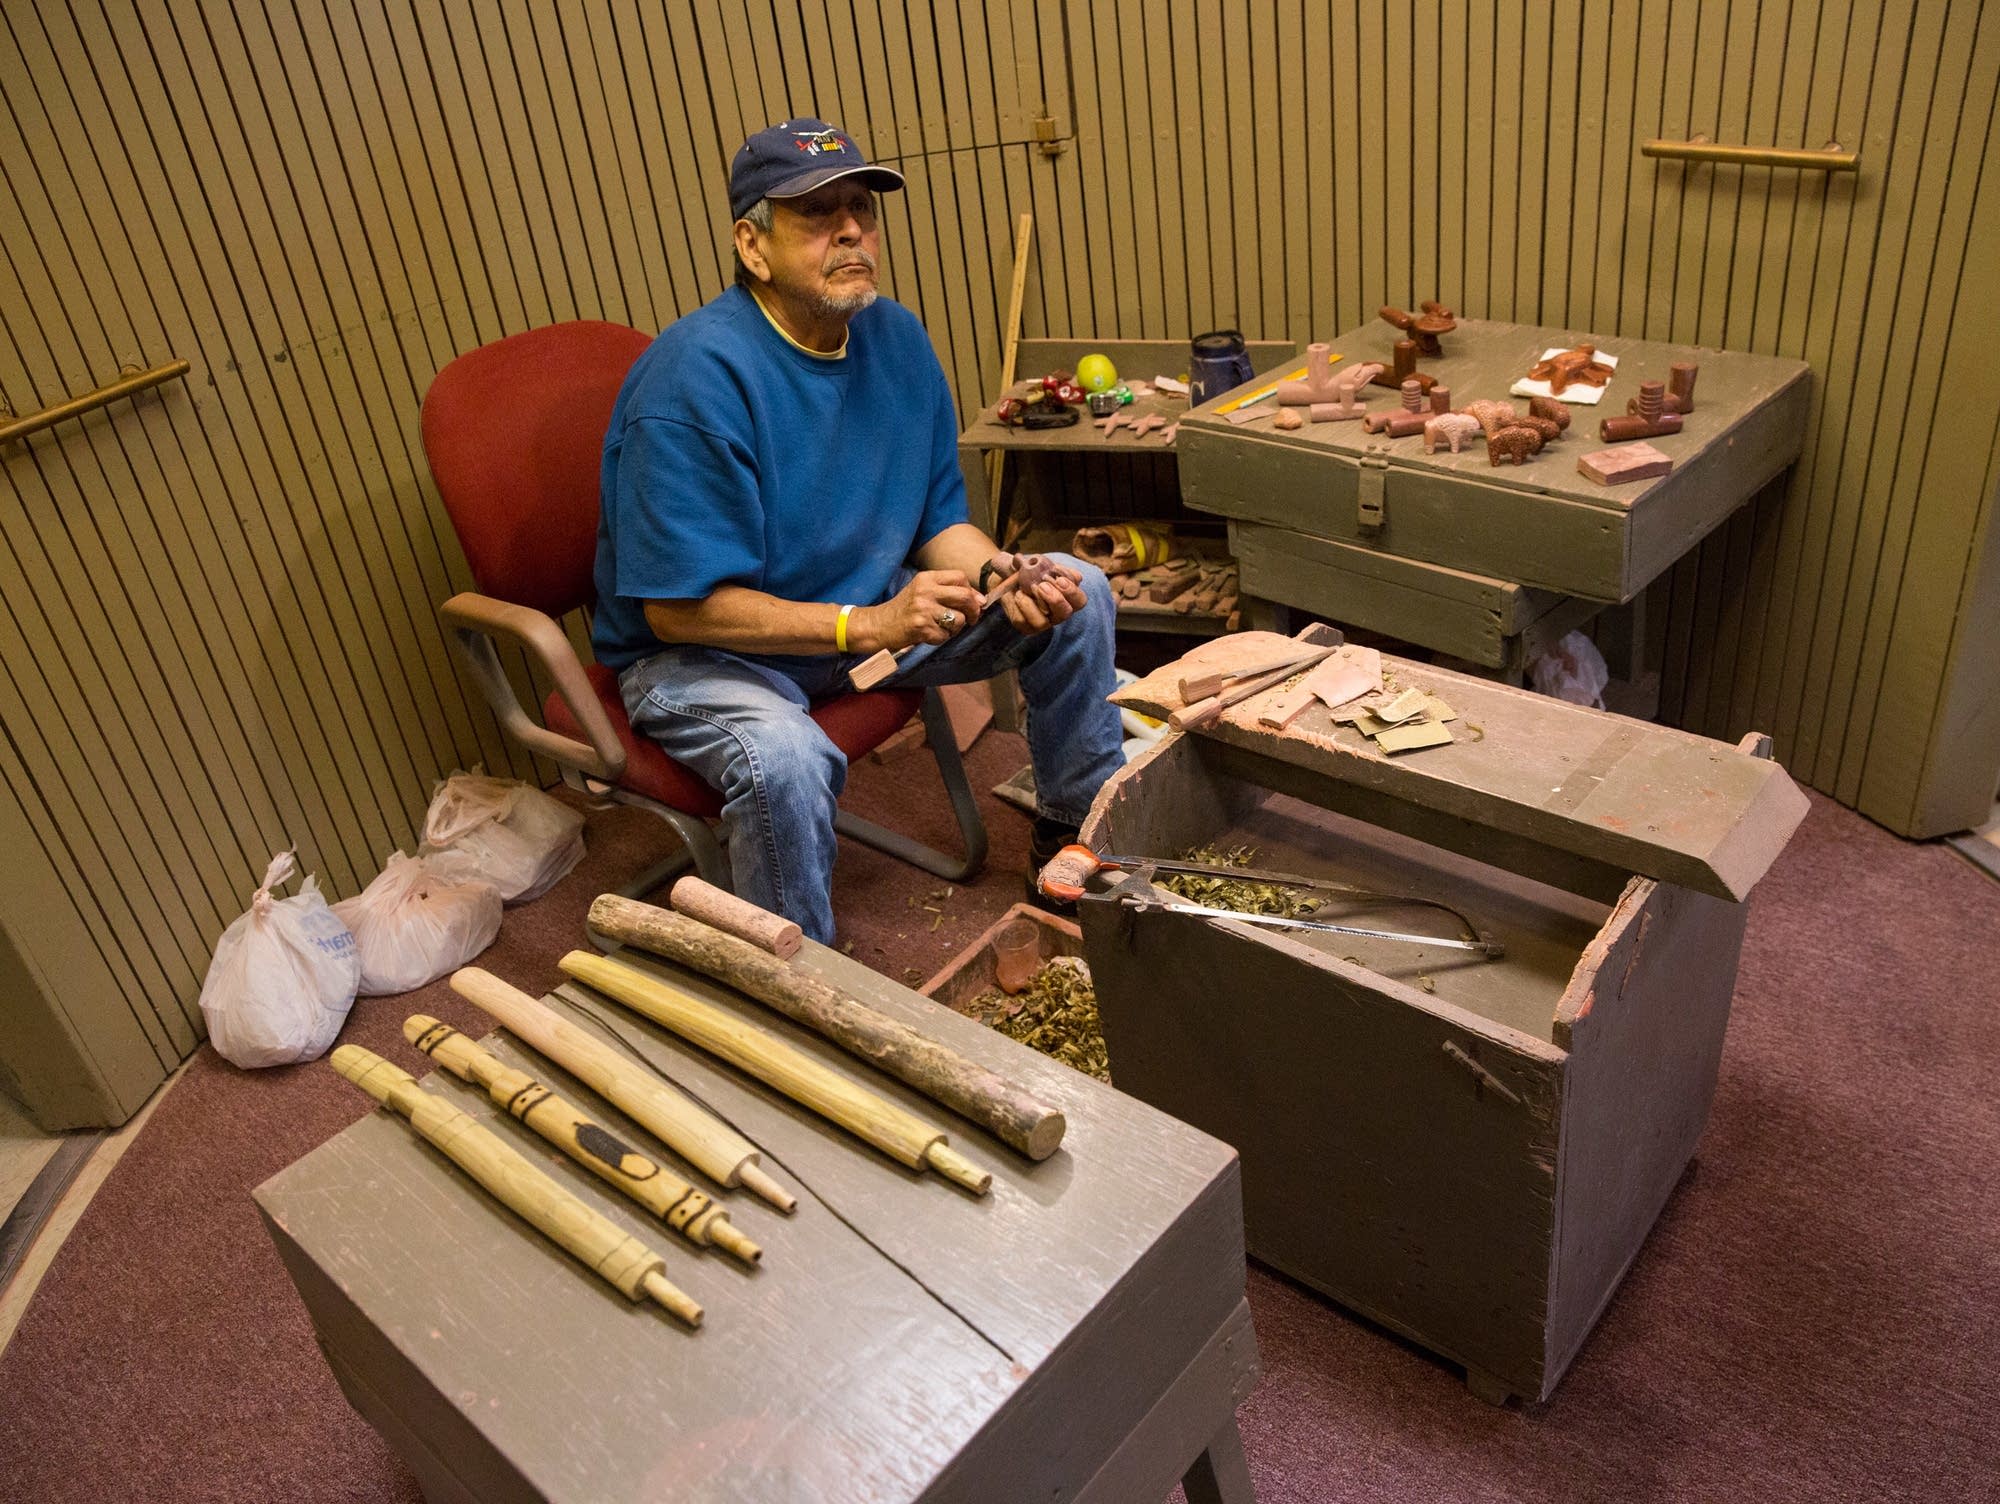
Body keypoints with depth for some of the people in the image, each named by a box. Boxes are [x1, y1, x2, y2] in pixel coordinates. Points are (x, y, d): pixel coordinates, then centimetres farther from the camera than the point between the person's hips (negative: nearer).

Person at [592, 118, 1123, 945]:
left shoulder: (897, 339, -2)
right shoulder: (695, 376, -25)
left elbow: (938, 519, 5)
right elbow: (679, 609, -26)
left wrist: (998, 574, -18)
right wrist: (870, 625, -32)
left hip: (872, 606, 7)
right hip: (703, 649, -6)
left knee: (1076, 591, -1)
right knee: (784, 758, -39)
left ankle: (1079, 834, 17)